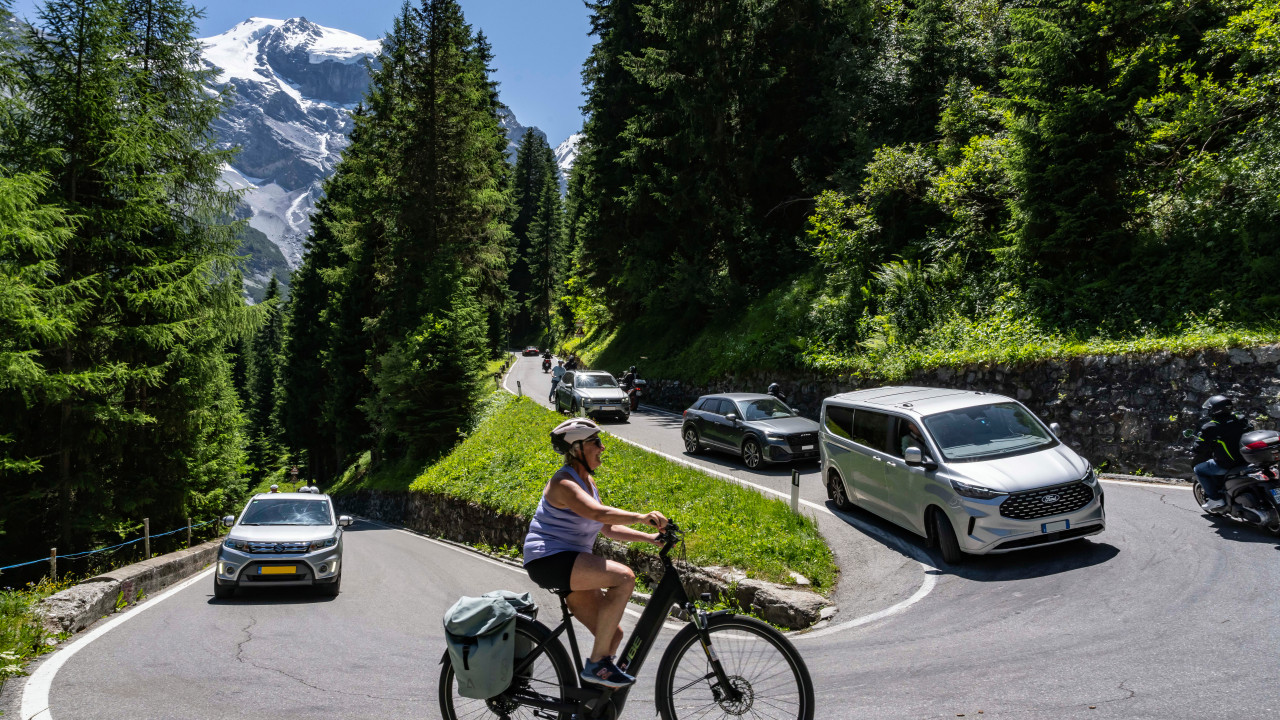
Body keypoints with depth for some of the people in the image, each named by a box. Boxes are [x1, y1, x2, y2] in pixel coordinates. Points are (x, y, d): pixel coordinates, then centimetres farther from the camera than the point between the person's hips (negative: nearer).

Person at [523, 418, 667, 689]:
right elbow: (598, 513, -33)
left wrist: (649, 538, 5)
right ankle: (596, 663, -19)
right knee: (624, 577, -27)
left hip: (571, 564, 10)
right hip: (548, 560, -10)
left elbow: (607, 528, 15)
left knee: (614, 634, 5)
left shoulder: (588, 481, 14)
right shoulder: (563, 483, -16)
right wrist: (640, 517, -43)